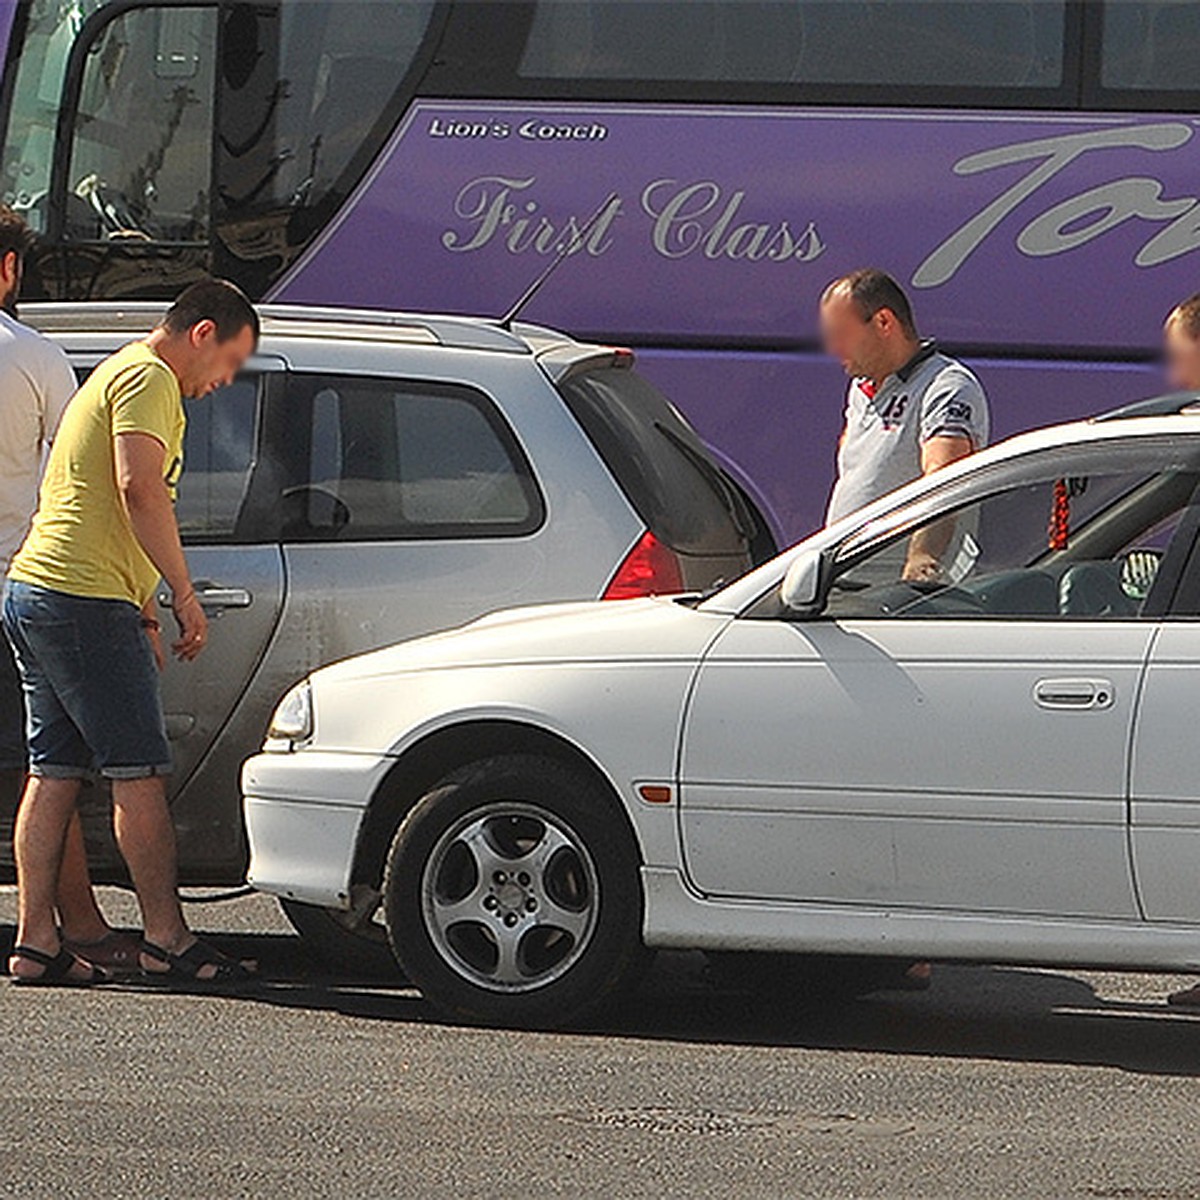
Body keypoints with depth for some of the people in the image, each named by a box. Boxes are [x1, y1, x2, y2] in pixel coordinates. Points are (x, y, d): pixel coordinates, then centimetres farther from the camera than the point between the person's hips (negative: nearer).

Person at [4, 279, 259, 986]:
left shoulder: (118, 374, 26)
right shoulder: (150, 379, -7)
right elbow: (140, 489, -20)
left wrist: (143, 615, 26)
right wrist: (185, 597, -17)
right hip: (85, 600, -10)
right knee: (140, 774, -6)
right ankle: (166, 939, -4)